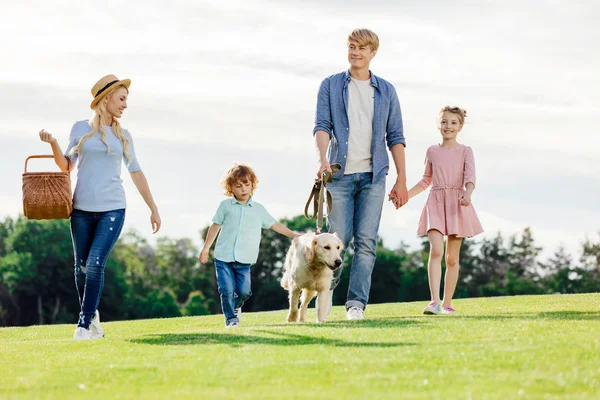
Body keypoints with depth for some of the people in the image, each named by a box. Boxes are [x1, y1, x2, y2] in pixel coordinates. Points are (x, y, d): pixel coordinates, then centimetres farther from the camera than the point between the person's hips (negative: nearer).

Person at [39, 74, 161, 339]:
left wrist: (153, 208, 12)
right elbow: (66, 167, 10)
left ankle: (84, 325, -9)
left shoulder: (123, 136, 10)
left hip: (112, 209, -1)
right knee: (82, 268, 5)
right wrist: (53, 144, -7)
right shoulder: (81, 129, 7)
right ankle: (92, 316, 25)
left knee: (95, 265, -13)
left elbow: (136, 173, 13)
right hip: (82, 208, 1)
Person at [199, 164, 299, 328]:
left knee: (244, 291, -6)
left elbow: (274, 225, 16)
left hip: (244, 260, 1)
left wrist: (294, 235, 12)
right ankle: (231, 317, 10)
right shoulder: (225, 206, 5)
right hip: (223, 257, -1)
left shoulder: (258, 209, 10)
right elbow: (215, 226, 11)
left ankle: (236, 307, 25)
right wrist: (205, 248, 12)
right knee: (227, 290, -8)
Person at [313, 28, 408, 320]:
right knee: (339, 238, -2)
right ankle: (328, 284, 23)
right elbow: (322, 126, -3)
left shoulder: (386, 91, 11)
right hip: (340, 174, -1)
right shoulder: (331, 86, 7)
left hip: (373, 175, 1)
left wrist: (402, 179, 4)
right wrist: (322, 158, -21)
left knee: (366, 241, -7)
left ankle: (357, 304, -7)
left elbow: (395, 137, 10)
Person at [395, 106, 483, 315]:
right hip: (436, 203, 0)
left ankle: (447, 304, 12)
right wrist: (405, 195, 11)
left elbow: (470, 177, -10)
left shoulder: (465, 151, 4)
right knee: (436, 250, -19)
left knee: (452, 258, 4)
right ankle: (434, 301, -26)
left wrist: (468, 194, -31)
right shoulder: (432, 151, 11)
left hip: (456, 204, 0)